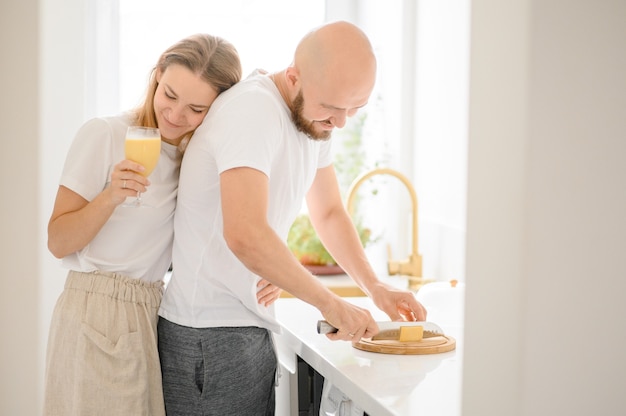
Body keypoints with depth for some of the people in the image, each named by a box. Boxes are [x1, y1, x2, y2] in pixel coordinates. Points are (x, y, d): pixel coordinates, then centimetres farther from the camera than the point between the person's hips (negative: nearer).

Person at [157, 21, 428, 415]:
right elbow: (245, 234, -33)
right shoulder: (253, 110, -22)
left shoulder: (312, 117, 7)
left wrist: (375, 286, 7)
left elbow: (329, 211, 20)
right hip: (212, 334, -9)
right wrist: (330, 302, -24)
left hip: (252, 326, 9)